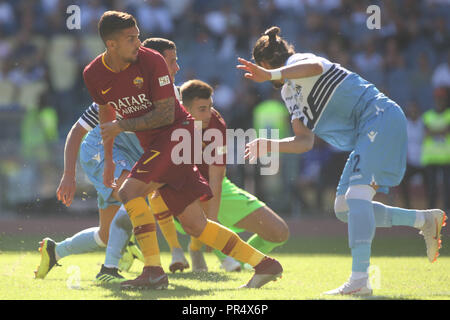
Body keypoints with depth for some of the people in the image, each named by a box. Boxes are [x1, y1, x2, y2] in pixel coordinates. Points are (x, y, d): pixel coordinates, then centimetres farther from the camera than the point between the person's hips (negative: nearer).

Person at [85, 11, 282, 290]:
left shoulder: (151, 61, -16)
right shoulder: (94, 75, 1)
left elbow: (166, 114, -16)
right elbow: (106, 112, 20)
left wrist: (121, 126, -19)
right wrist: (109, 159, 21)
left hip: (179, 133, -6)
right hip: (153, 144, 6)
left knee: (130, 191, -24)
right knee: (194, 225, 1)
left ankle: (154, 271, -23)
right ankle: (264, 264, 9)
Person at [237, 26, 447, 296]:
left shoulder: (296, 63, -4)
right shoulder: (289, 92, 22)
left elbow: (315, 66, -31)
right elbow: (305, 142, 21)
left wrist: (269, 75, -36)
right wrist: (269, 146, 20)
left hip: (381, 119, -10)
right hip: (366, 135, 10)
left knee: (357, 194, -24)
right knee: (344, 208, 6)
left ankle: (360, 280, -34)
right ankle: (424, 219, 11)